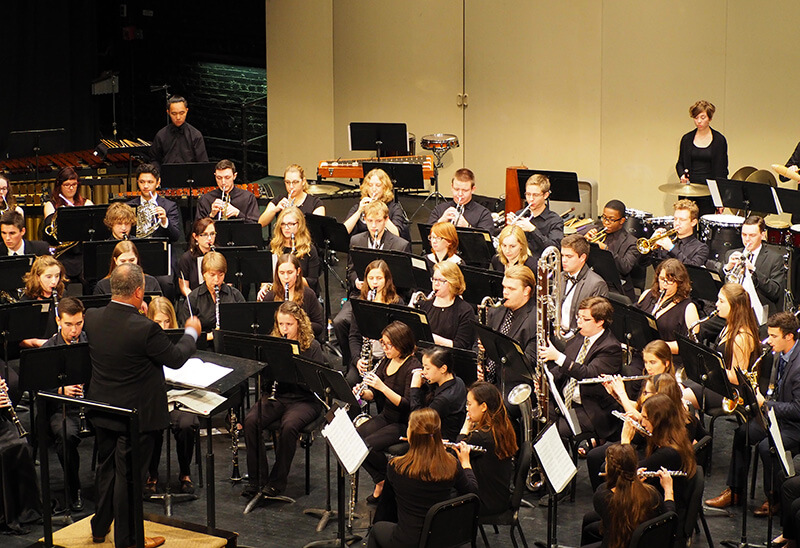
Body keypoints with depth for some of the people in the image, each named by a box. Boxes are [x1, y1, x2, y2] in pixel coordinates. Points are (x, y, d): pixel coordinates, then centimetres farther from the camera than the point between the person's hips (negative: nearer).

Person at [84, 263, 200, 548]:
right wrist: (191, 332, 4)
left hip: (102, 410, 6)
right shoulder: (145, 329, -28)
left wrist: (134, 312, 15)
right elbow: (176, 358, -14)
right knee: (128, 475, 6)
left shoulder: (92, 318, -10)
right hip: (136, 414, -6)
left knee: (107, 467, 23)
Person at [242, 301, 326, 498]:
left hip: (304, 400, -4)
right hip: (276, 397, 4)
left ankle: (277, 482, -19)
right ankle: (256, 479, -15)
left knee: (288, 426, -34)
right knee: (251, 421, -24)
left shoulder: (312, 347, -2)